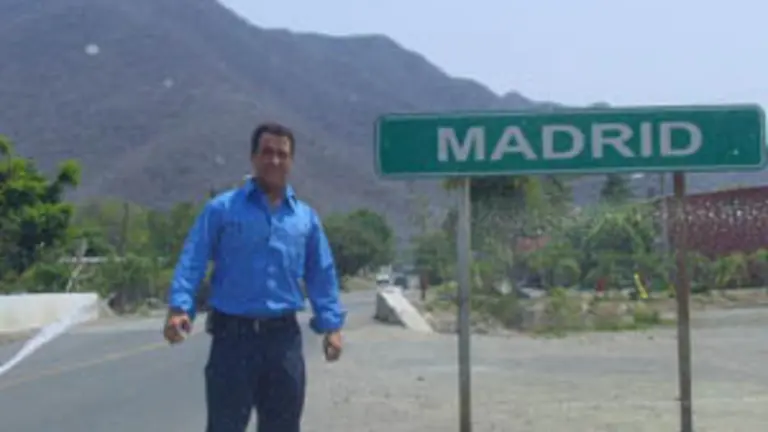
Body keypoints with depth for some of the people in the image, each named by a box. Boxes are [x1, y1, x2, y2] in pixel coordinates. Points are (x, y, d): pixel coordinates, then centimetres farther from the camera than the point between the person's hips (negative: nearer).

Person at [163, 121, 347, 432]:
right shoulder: (222, 209, 0)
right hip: (233, 334, -3)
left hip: (283, 336, 3)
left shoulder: (306, 217, 9)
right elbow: (192, 261, -5)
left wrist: (332, 325, 2)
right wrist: (179, 307, -20)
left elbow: (322, 275, 11)